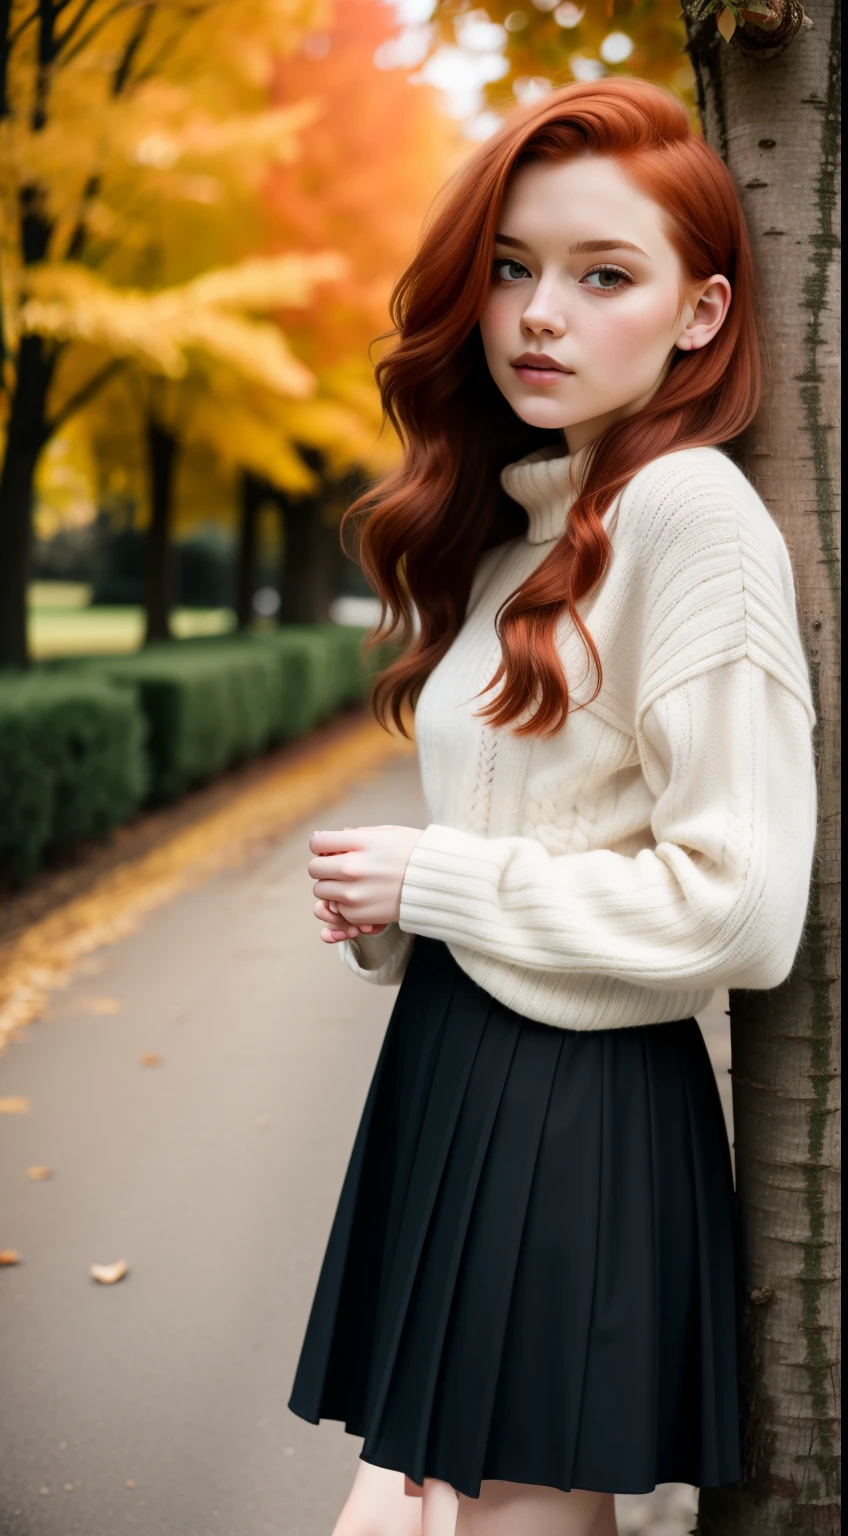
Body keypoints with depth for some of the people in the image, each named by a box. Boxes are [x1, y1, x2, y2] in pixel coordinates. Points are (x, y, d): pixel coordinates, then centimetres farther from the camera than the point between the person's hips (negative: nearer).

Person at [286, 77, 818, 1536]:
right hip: (452, 1083, 8)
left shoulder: (692, 509, -15)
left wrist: (434, 881, -12)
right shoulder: (527, 518, 12)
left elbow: (740, 904, -20)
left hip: (583, 1118, -8)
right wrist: (385, 914, 4)